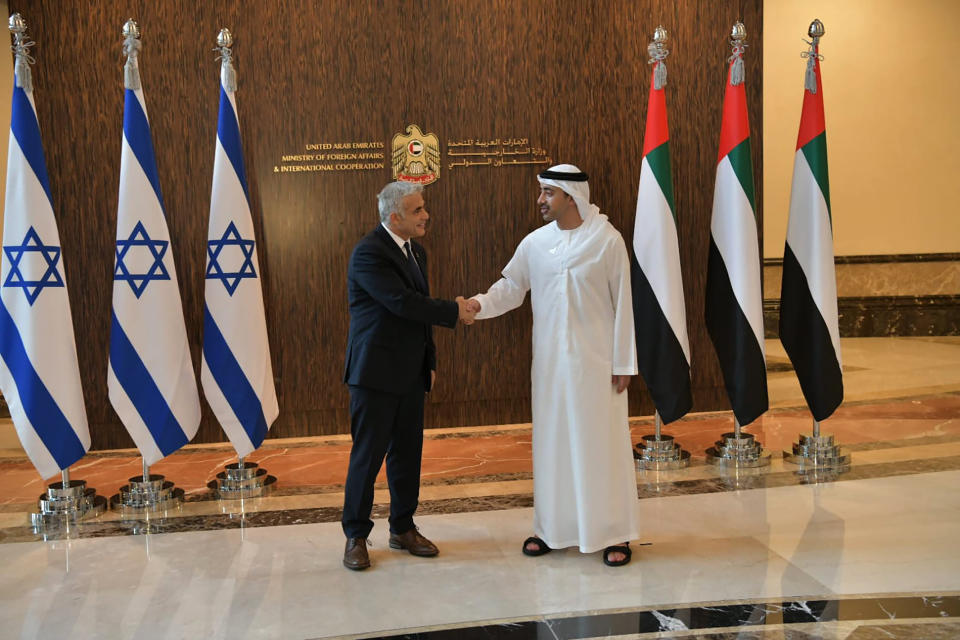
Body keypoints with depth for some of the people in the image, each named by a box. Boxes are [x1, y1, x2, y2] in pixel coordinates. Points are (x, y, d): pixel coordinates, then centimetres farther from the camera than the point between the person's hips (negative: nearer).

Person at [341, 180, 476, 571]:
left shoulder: (416, 252, 13)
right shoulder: (368, 253, -15)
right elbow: (403, 303, -23)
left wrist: (430, 362, 16)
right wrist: (454, 311, -14)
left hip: (411, 373, 8)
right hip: (376, 373, -8)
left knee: (407, 454, 13)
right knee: (367, 455, 1)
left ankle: (403, 529, 25)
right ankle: (356, 537, 14)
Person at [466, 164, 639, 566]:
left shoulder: (608, 240, -8)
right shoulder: (535, 243, 2)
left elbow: (623, 304, -7)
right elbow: (511, 286, 7)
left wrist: (623, 363, -8)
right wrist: (481, 304, -15)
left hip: (595, 362, -3)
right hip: (550, 361, 4)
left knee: (603, 444, 2)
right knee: (551, 443, 10)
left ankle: (614, 533, 15)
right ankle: (553, 527, 23)